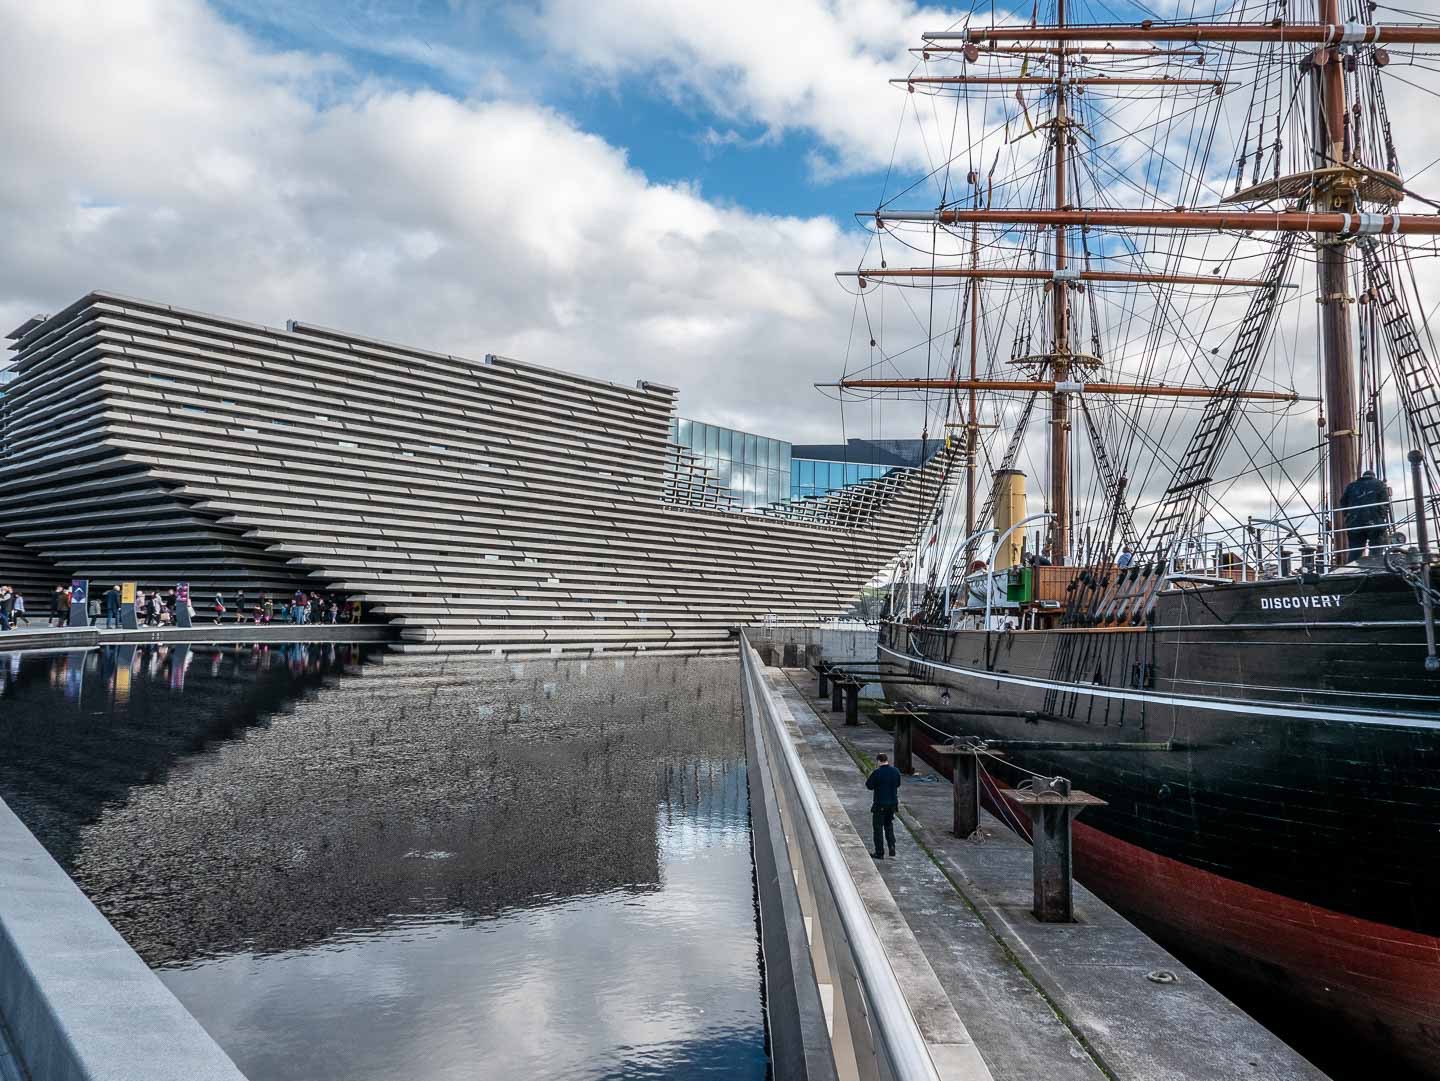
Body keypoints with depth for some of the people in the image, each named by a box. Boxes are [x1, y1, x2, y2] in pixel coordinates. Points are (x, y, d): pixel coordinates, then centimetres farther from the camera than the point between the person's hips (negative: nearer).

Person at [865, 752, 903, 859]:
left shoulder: (877, 772, -19)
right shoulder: (895, 771, -2)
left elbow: (869, 785, -10)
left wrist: (870, 776, 5)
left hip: (880, 804, -5)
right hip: (892, 803, 5)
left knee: (878, 827, 7)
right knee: (889, 826, 20)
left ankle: (879, 853, 12)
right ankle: (892, 850, 11)